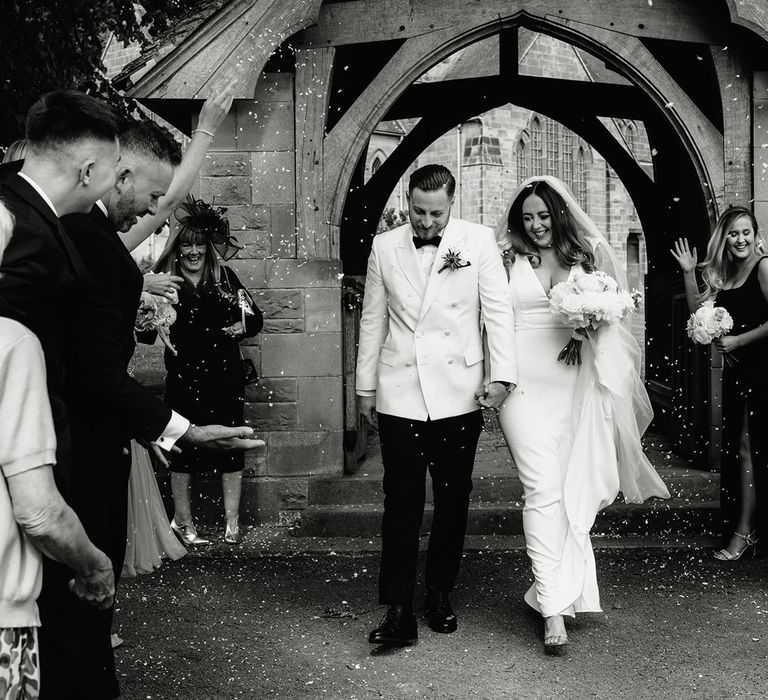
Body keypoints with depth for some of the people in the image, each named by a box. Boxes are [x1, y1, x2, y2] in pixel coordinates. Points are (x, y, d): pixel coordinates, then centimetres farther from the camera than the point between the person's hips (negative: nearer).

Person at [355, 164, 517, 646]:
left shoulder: (479, 241, 1)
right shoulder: (384, 247, 6)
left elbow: (499, 311, -2)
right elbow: (373, 321, 11)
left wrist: (502, 375, -12)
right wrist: (366, 387, 12)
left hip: (459, 394, 0)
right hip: (399, 397, 0)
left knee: (453, 500, 10)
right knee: (401, 503, -2)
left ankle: (441, 597, 26)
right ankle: (398, 611, 2)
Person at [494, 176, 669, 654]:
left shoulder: (586, 257, 11)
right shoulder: (508, 259, 4)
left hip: (575, 385, 3)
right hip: (526, 382, -3)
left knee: (573, 489, 9)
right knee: (543, 488, -10)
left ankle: (558, 589, 27)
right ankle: (553, 609, -9)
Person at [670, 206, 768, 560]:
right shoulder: (722, 275, 12)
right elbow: (698, 309, 11)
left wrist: (737, 340, -12)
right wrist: (688, 274, 1)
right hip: (737, 369, 7)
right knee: (737, 445, 9)